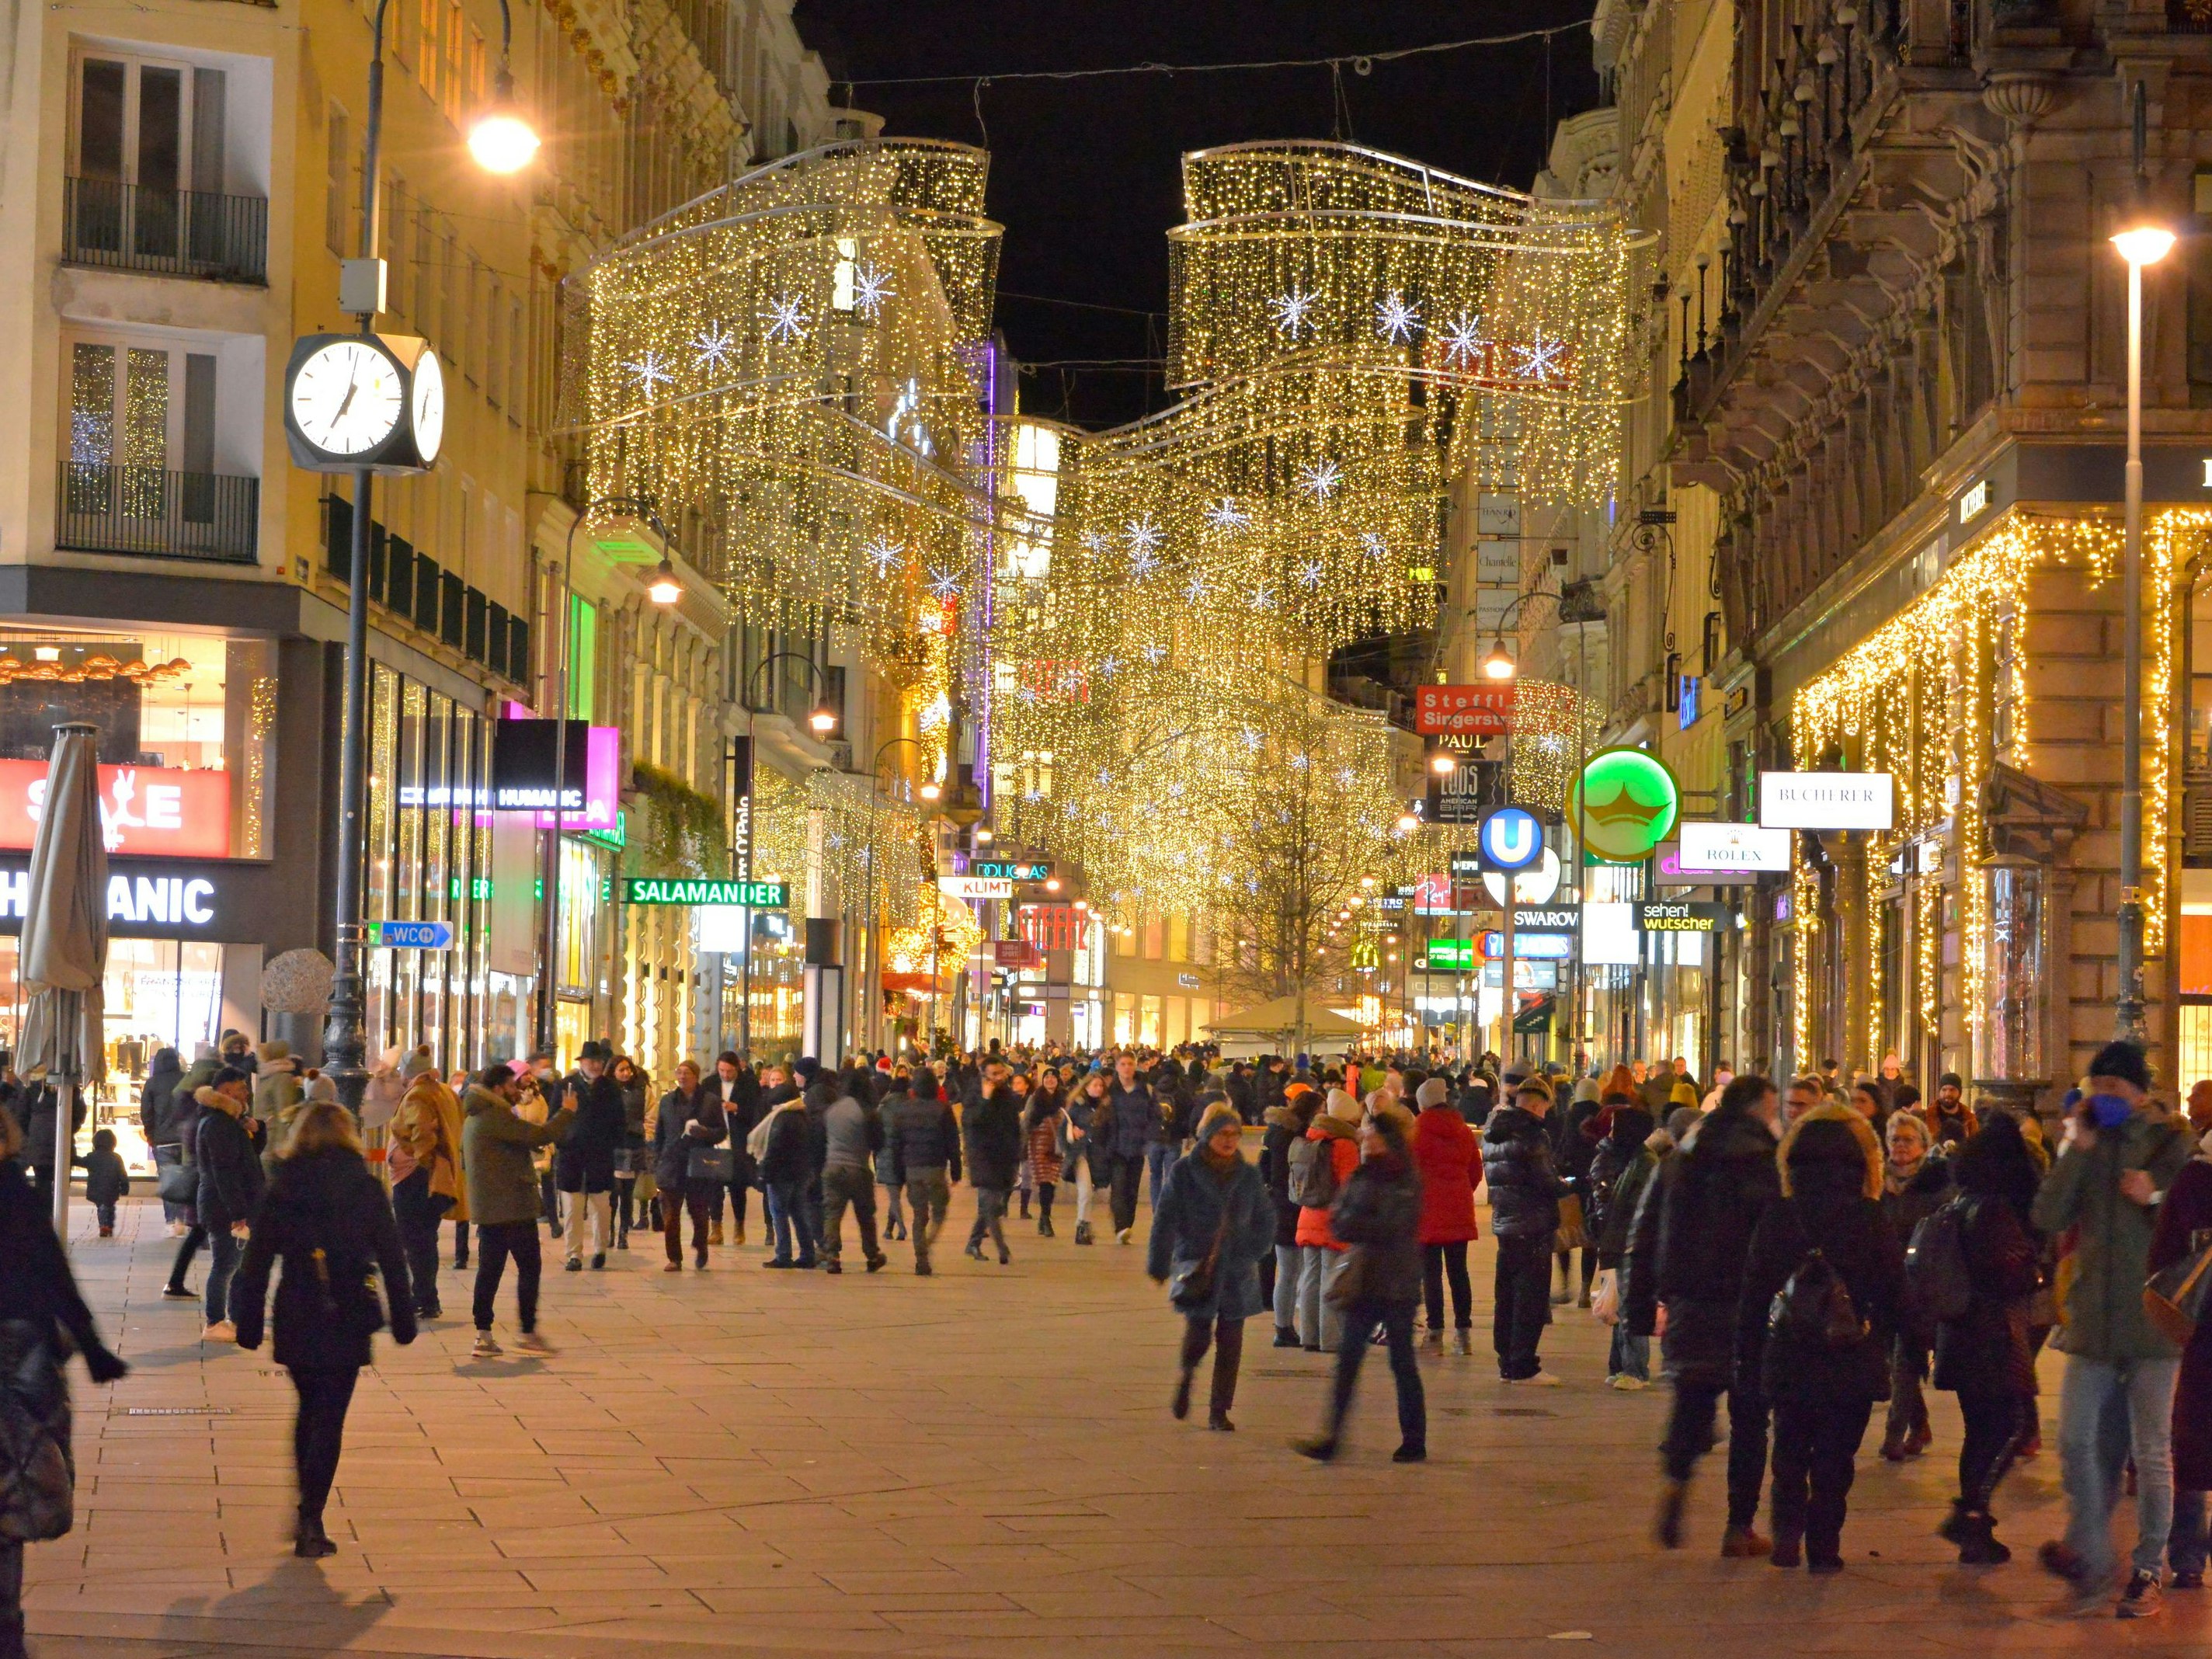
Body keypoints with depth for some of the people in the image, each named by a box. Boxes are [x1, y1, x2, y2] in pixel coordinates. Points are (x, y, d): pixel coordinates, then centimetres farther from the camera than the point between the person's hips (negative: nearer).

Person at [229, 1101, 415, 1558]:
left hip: (295, 1319, 2)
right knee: (329, 1418, 3)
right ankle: (311, 1522, -2)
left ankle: (307, 1514, 20)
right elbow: (391, 1258, -2)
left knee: (309, 1410, 20)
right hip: (348, 1319, -2)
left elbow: (258, 1259, 1)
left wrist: (249, 1323, 6)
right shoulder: (363, 1186, -2)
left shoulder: (282, 1187, 1)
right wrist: (403, 1320, 5)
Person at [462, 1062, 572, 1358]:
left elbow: (464, 1163, 25)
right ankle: (528, 1333, -1)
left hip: (487, 1208, 9)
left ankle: (483, 1335, 8)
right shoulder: (496, 1117, -17)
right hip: (513, 1206, -9)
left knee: (490, 1269, 9)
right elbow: (540, 1136, -22)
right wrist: (566, 1113, -9)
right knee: (529, 1266, -1)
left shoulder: (473, 1118, 16)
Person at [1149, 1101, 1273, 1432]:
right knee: (1198, 1334, -13)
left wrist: (1252, 1253, -2)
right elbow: (1165, 1220, -1)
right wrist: (1159, 1265, -3)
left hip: (1237, 1270, 3)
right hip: (1196, 1266, -3)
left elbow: (1265, 1221, 13)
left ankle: (1219, 1410, 13)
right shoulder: (1184, 1172, -2)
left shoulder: (1248, 1176, 6)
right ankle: (1186, 1375, 21)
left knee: (1230, 1342, 2)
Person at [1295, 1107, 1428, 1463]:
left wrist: (1352, 1224, -11)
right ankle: (1332, 1437, 2)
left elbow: (1391, 1229, -19)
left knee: (1402, 1361, 2)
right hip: (1363, 1282, 6)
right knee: (1347, 1359, 2)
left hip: (1397, 1285, -6)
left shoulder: (1405, 1183, -10)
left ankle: (1414, 1440, 12)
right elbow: (1338, 1218, 4)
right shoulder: (1361, 1177, 10)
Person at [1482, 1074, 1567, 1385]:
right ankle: (1523, 1367, -3)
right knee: (1532, 1297, -3)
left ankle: (1507, 1364, 18)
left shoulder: (1492, 1134, 11)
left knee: (1506, 1296, 13)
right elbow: (1547, 1184, -18)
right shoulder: (1532, 1135, -15)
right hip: (1533, 1227, -8)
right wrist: (1568, 1185, 2)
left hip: (1503, 1223, 8)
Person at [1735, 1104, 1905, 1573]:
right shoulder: (1871, 1223, -4)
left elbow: (1753, 1293, 0)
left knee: (1790, 1453, 17)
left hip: (1788, 1360, 1)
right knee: (1834, 1460, 7)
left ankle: (1787, 1532, 2)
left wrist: (1747, 1357, 7)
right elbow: (1895, 1294, -1)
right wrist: (1882, 1348, 9)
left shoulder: (1776, 1219, -3)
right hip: (1853, 1366, -1)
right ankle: (1823, 1547, 5)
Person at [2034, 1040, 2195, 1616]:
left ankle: (2149, 1571, 11)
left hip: (2152, 1320, -3)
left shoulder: (2169, 1145, 0)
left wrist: (2156, 1200, -18)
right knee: (2076, 1443, 1)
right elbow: (2048, 1217, -5)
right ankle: (2093, 1559, 12)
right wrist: (2078, 1150, -10)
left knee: (2151, 1451, 2)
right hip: (2094, 1318, 3)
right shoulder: (2086, 1147, 9)